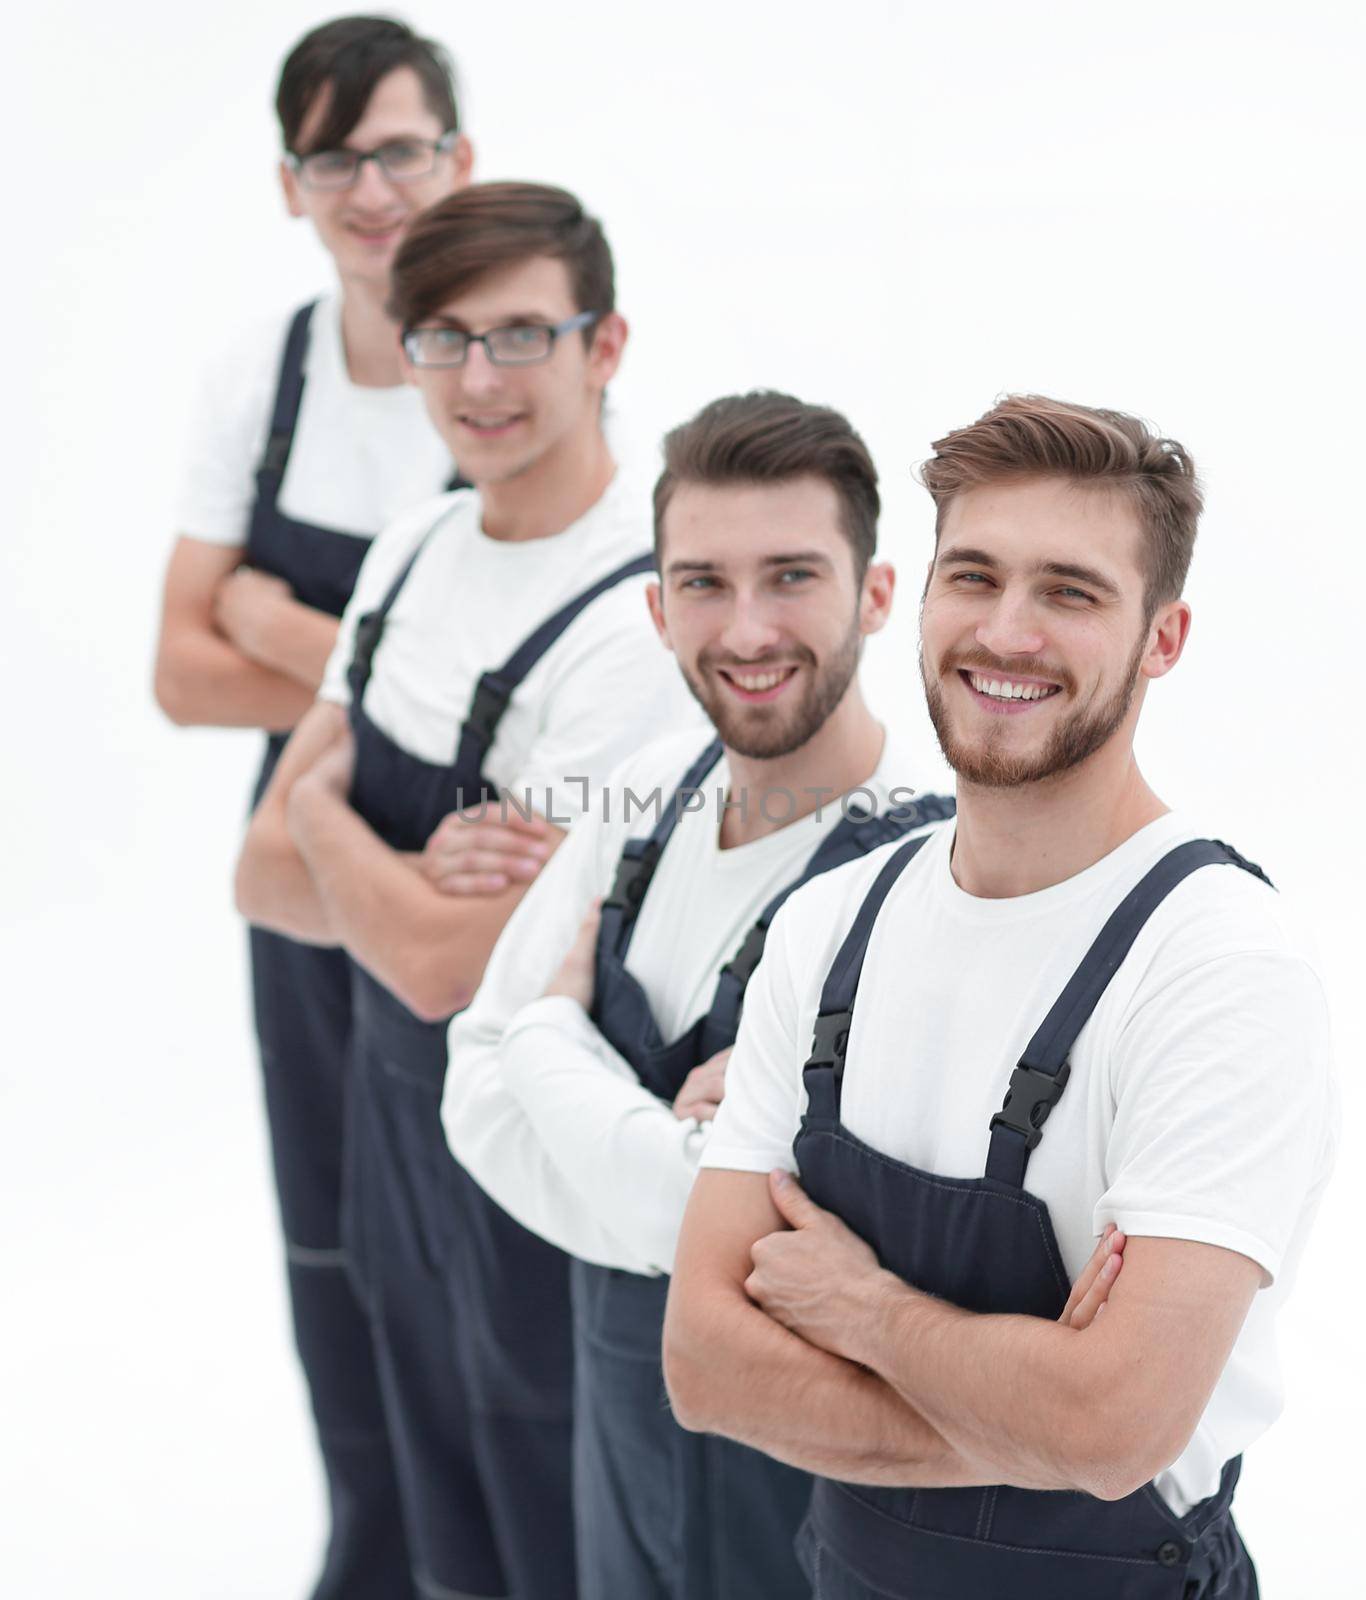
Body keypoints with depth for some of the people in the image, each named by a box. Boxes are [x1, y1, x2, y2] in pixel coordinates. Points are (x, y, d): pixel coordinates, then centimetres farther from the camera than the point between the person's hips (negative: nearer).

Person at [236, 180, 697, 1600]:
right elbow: (267, 874, 2)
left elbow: (449, 965, -25)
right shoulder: (413, 550, 2)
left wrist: (325, 808, -7)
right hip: (396, 1110, 8)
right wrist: (422, 881, -17)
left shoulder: (636, 628, -25)